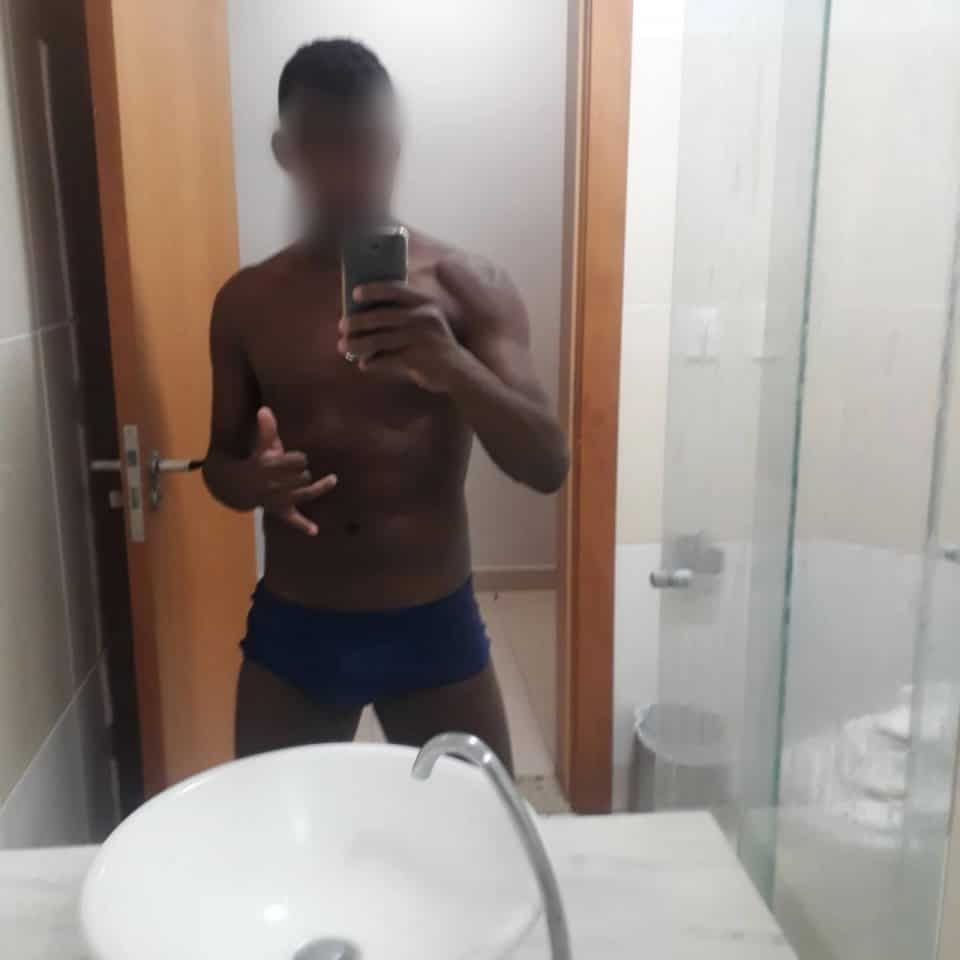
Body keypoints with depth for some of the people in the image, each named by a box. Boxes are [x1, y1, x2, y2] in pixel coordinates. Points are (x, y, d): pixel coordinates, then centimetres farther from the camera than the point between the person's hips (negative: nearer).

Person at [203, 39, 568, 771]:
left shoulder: (470, 287, -7)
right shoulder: (246, 302, 1)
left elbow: (549, 466, -15)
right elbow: (220, 458, 8)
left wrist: (452, 366, -33)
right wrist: (252, 479, -16)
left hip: (435, 628, -1)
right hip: (290, 632, 2)